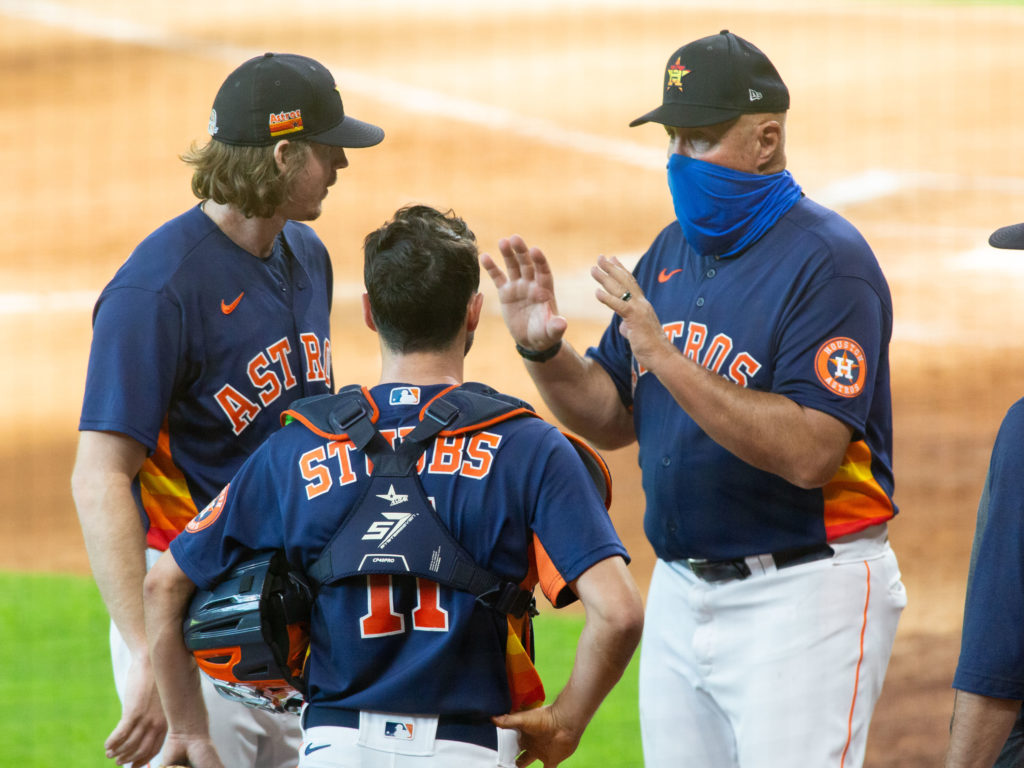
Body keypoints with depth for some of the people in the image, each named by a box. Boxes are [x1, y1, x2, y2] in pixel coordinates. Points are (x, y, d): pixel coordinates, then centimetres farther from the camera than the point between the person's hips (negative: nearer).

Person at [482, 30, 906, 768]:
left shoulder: (828, 260, -15)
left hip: (802, 595, -8)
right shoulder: (672, 252, 11)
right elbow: (612, 420, 15)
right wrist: (544, 349, -4)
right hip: (682, 591, 8)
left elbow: (809, 454, -25)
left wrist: (664, 355, -27)